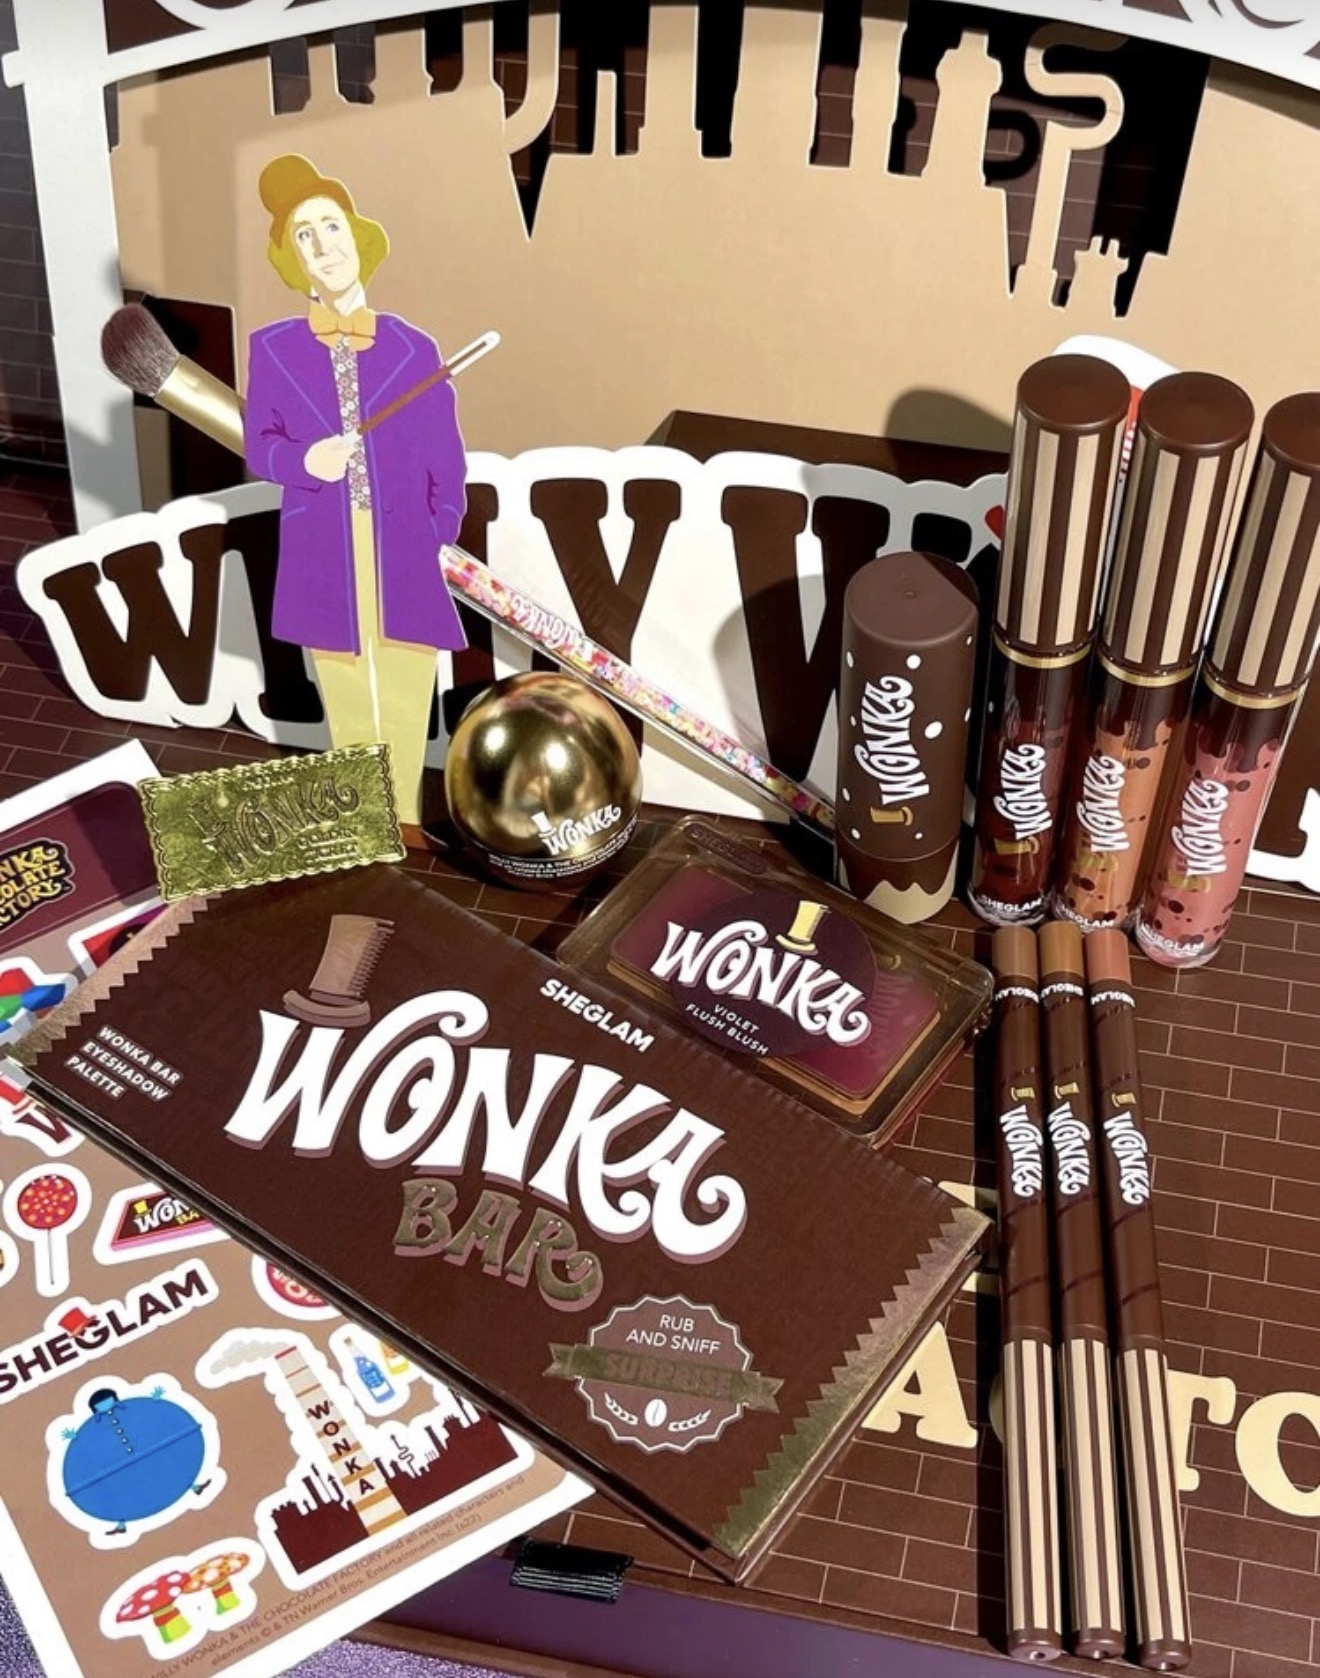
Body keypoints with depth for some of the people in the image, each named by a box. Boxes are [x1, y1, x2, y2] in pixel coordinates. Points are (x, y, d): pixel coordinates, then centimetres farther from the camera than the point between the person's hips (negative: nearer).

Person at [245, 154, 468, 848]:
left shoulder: (413, 349, 0)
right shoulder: (273, 349, 2)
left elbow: (445, 463, 4)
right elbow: (259, 445, 4)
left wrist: (439, 542, -2)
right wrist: (304, 461, -17)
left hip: (403, 550, 0)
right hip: (323, 553, 0)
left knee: (405, 694, 7)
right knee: (347, 698, 10)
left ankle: (404, 818, 23)